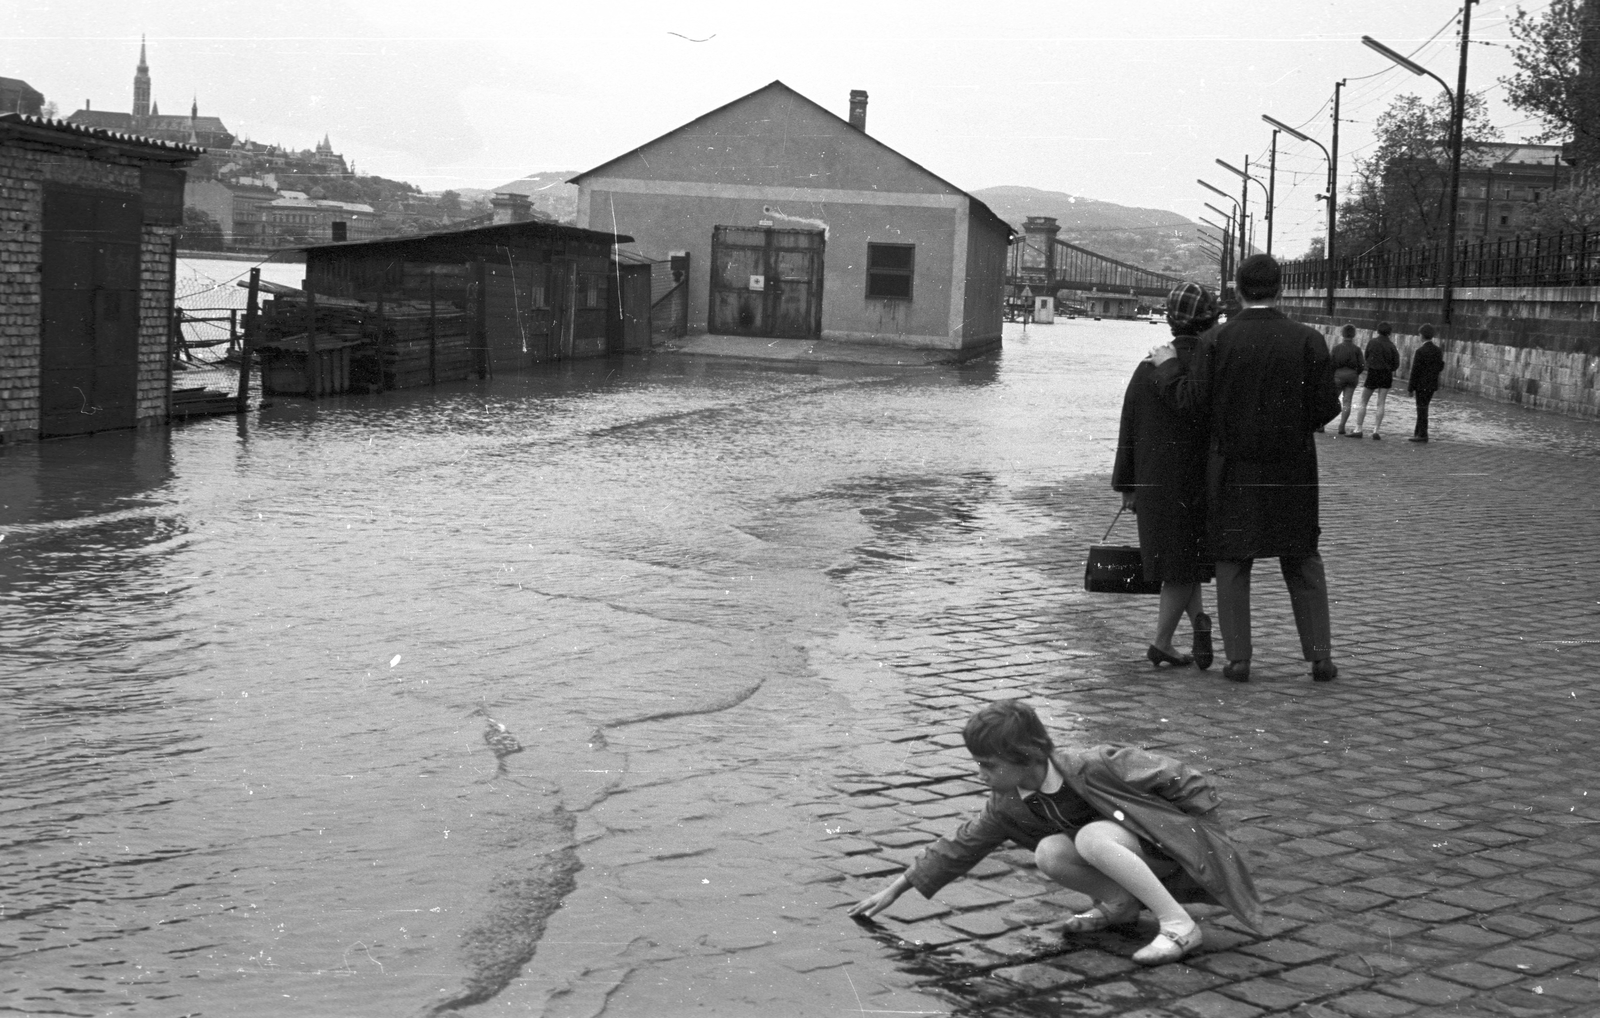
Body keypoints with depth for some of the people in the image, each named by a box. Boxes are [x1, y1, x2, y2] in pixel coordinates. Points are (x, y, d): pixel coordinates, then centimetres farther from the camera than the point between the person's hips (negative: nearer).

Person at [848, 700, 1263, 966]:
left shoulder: (1093, 766, -29)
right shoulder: (1009, 805, -10)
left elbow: (1189, 783, -22)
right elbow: (961, 846, 2)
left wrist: (1200, 840, -16)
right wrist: (895, 889, 2)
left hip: (1166, 841, -6)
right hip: (1125, 852, 6)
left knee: (1092, 838, -35)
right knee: (1050, 853, -22)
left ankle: (1178, 924, -25)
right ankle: (1120, 902, 2)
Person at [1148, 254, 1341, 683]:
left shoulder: (1215, 341, -8)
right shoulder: (1308, 340, -6)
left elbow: (1192, 402, -9)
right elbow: (1325, 407, -7)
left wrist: (1166, 367, 6)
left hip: (1233, 471, -1)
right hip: (1293, 470, 1)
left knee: (1233, 563, 9)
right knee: (1303, 562, 12)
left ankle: (1238, 658, 7)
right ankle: (1320, 656, 12)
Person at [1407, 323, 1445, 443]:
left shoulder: (1420, 351, -16)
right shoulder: (1437, 351, 4)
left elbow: (1415, 371, -15)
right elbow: (1440, 368, 9)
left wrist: (1411, 387, -10)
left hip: (1422, 385, -7)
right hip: (1433, 384, 7)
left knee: (1422, 409, -1)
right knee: (1422, 408, 17)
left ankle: (1422, 435, 1)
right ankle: (1418, 432, 24)